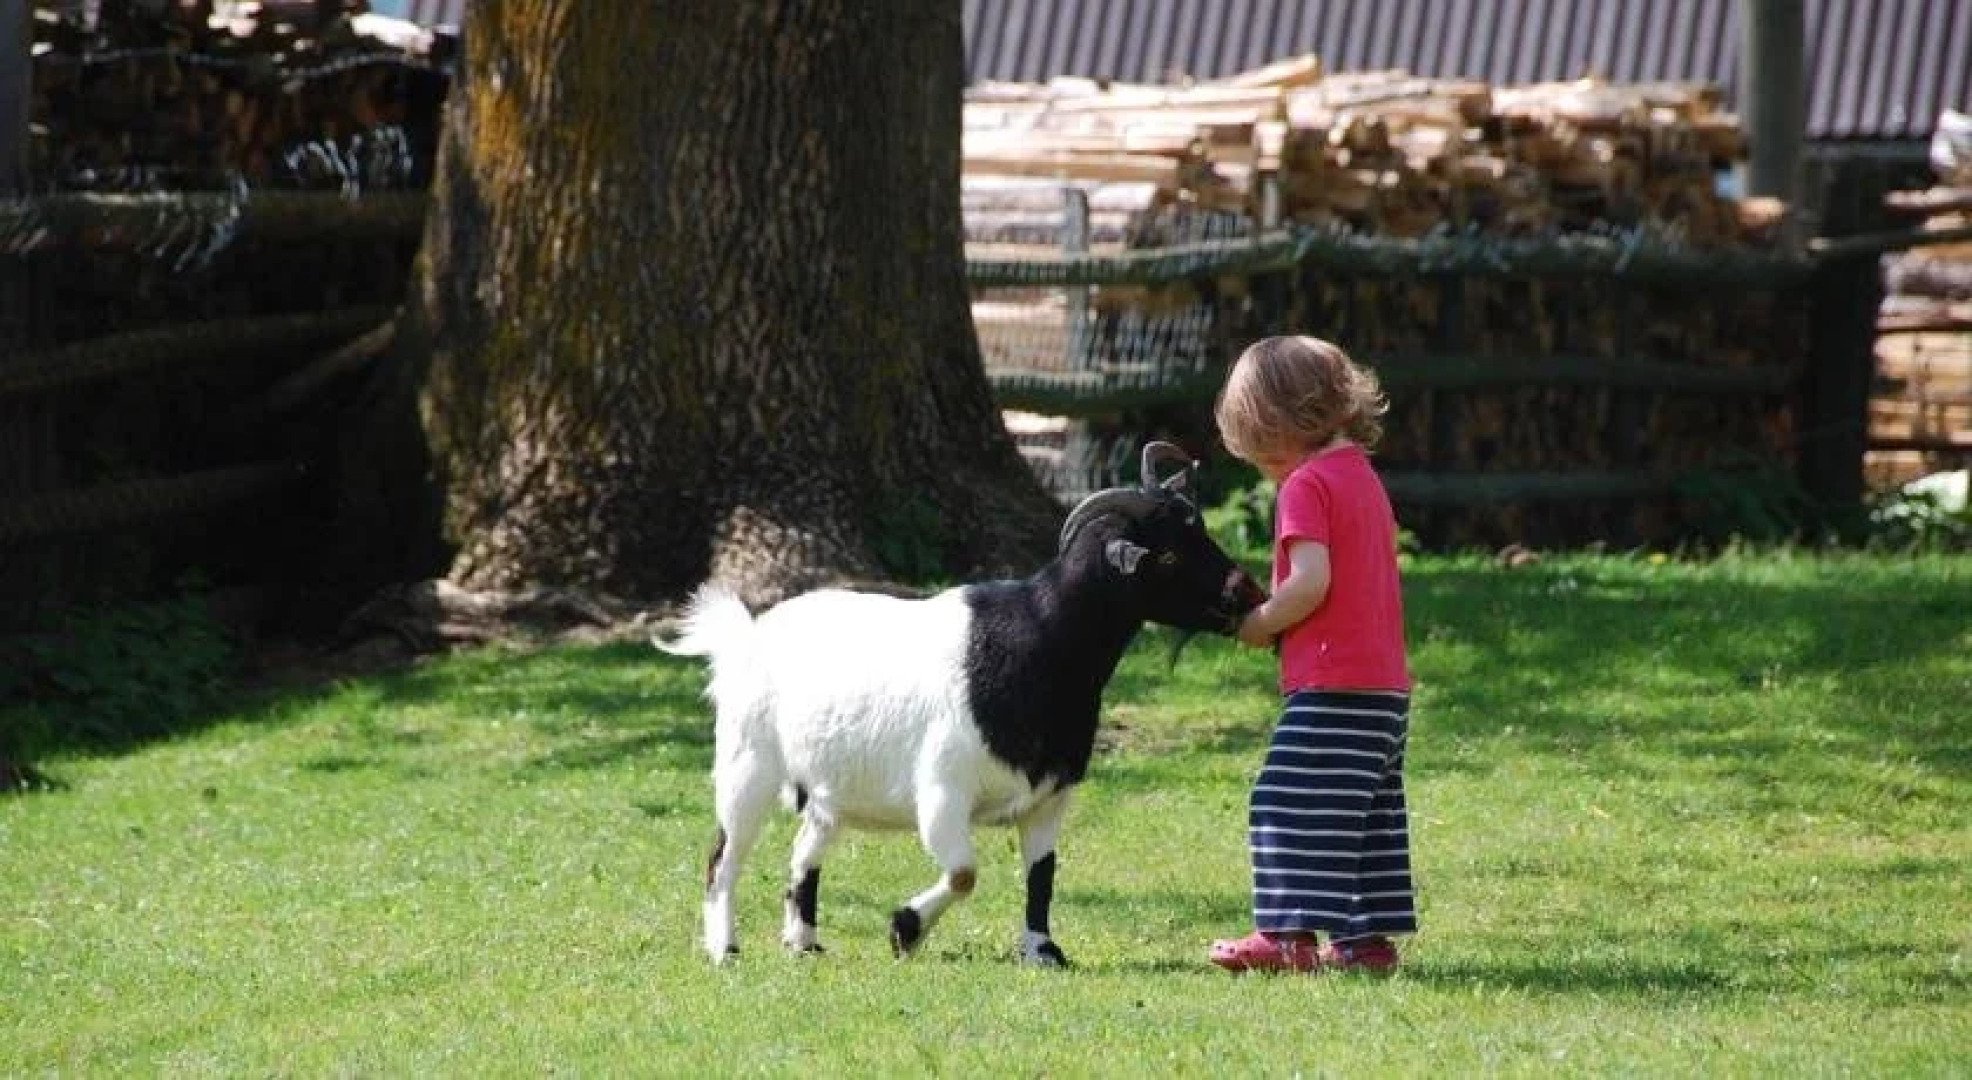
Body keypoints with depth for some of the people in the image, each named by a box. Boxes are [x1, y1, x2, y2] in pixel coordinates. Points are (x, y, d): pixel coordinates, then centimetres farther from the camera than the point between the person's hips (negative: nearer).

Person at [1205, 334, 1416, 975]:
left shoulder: (1306, 485, -11)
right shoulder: (1363, 478, 18)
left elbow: (1311, 583, -21)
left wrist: (1258, 625, -7)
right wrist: (1274, 612, 14)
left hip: (1332, 687, -9)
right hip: (1386, 684, 9)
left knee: (1292, 804, -7)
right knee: (1366, 814, 12)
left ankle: (1289, 934, -11)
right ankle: (1367, 935, 13)